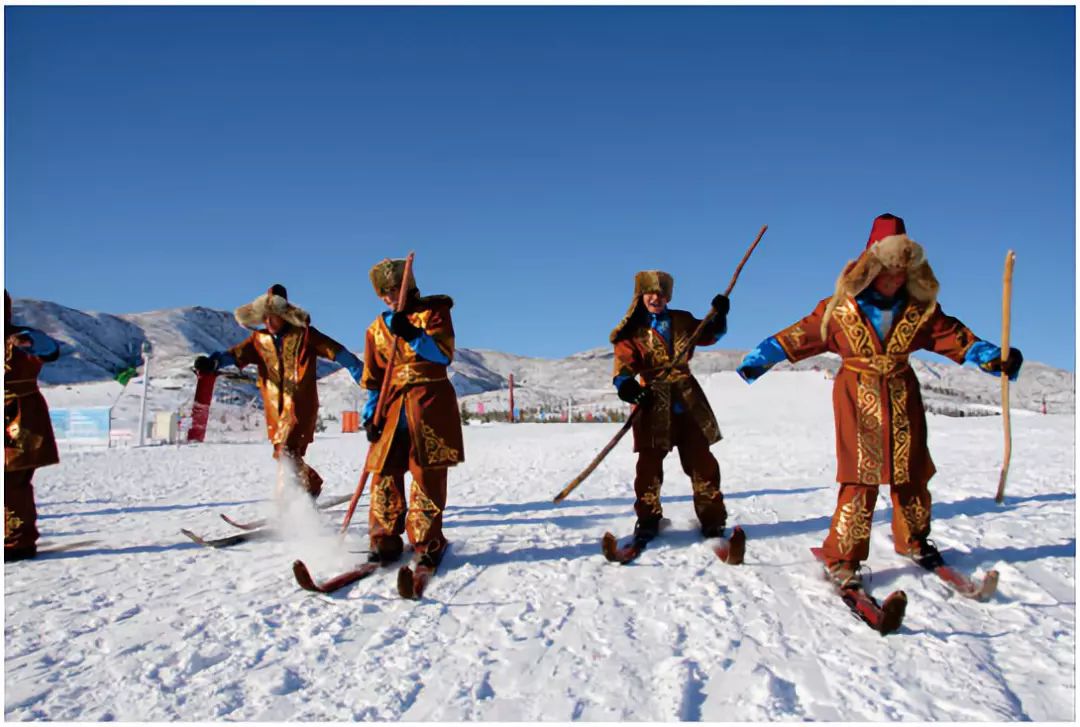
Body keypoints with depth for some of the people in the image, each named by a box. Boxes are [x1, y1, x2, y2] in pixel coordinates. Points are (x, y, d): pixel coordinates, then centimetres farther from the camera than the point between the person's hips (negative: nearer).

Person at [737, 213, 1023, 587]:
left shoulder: (920, 309, 4)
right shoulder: (841, 308, -6)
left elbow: (955, 338, 4)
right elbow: (799, 335, -4)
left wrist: (994, 358, -10)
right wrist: (758, 360, -7)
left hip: (902, 400, 4)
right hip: (858, 399, -4)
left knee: (912, 476, 14)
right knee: (860, 479, -8)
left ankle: (914, 542, 37)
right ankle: (841, 558, 1)